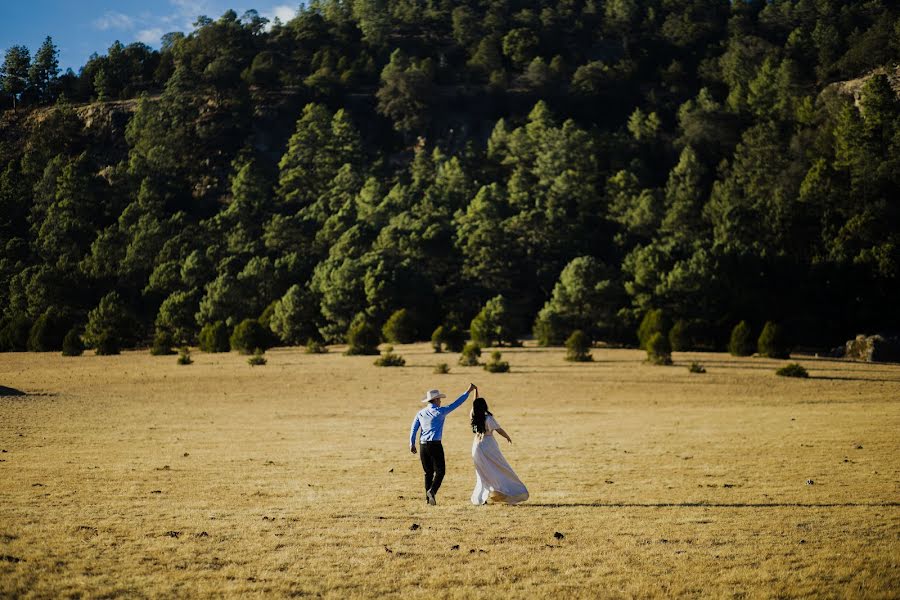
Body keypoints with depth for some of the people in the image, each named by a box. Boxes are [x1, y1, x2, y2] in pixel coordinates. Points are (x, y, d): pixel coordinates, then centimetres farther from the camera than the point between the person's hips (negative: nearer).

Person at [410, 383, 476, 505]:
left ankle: (428, 497, 8)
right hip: (435, 445, -5)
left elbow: (413, 429, 5)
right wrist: (468, 391, 8)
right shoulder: (440, 412, -4)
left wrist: (412, 444, 9)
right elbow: (456, 403, 1)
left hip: (423, 445, 5)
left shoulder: (420, 413, 8)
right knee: (439, 471, 0)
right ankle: (432, 491, -23)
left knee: (428, 472, 12)